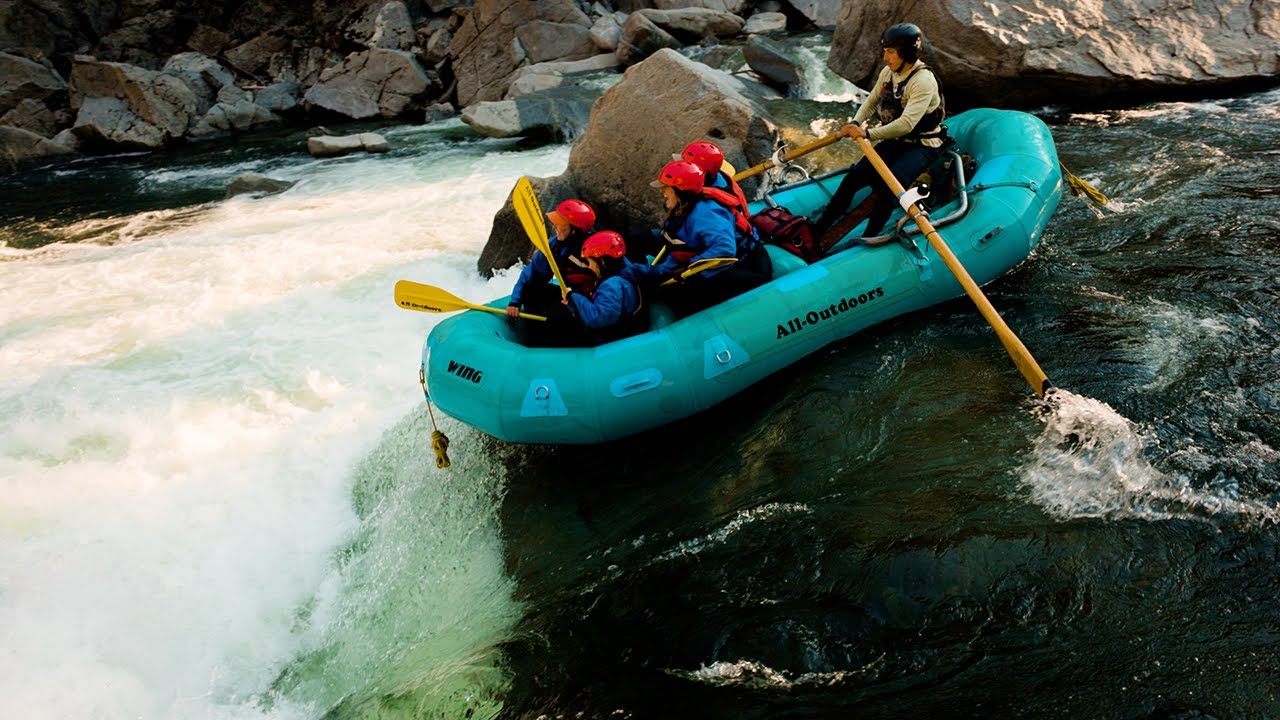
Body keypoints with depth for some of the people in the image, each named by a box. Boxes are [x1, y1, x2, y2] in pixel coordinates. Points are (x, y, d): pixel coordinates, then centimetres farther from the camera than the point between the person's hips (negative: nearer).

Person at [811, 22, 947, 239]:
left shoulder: (923, 80, -25)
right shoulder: (888, 72, 0)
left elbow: (906, 123, -34)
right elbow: (872, 101, 14)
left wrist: (868, 134, -37)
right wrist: (856, 123, -6)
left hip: (923, 146, -7)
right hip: (896, 140, 7)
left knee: (889, 185, -30)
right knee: (856, 175, -8)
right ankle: (818, 229, -6)